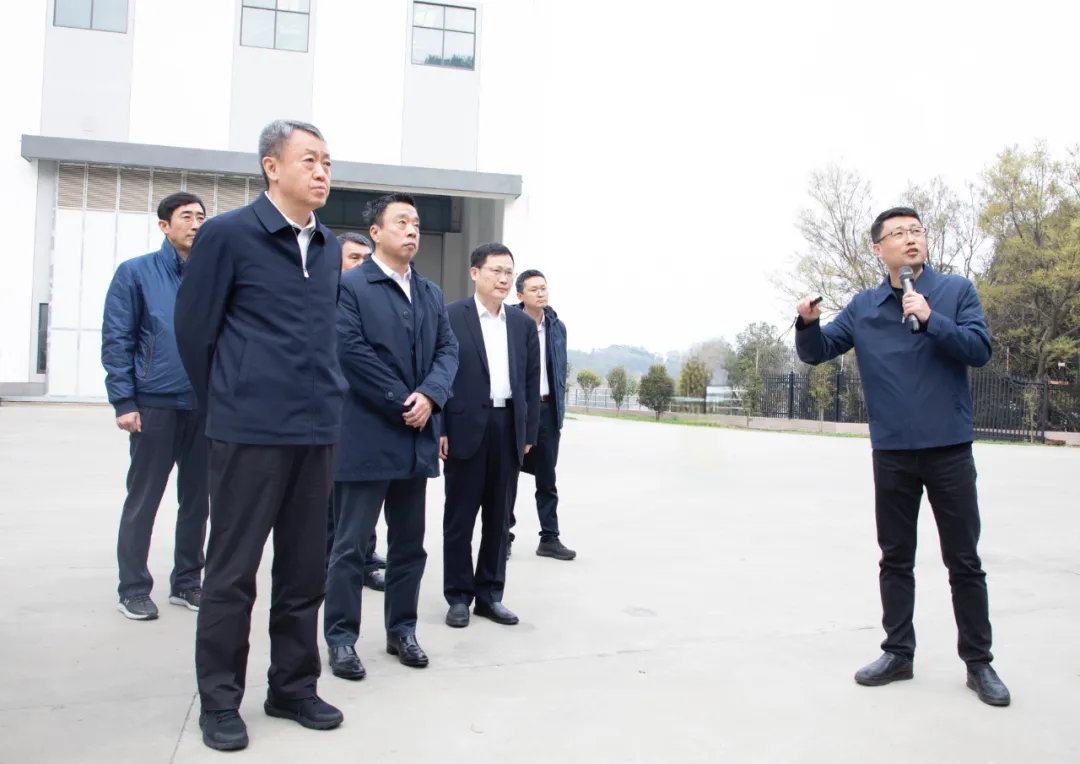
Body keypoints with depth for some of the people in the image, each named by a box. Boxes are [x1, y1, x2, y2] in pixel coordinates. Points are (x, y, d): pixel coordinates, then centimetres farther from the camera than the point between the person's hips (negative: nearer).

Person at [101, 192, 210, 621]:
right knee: (142, 501, 5)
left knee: (197, 500, 11)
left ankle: (187, 582, 25)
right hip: (154, 406, -3)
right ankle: (133, 590, 18)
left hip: (205, 406, 3)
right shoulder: (136, 273, 0)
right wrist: (123, 402, -9)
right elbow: (116, 340, -3)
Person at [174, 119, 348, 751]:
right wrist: (227, 404, 6)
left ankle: (294, 687, 27)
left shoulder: (330, 248, 12)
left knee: (305, 570, 12)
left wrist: (326, 400, 13)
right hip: (251, 433, -5)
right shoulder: (228, 234, -4)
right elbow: (194, 328, -1)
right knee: (233, 570, 5)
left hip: (319, 432, 5)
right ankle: (220, 700, 20)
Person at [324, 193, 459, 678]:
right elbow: (351, 351, -13)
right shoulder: (350, 285, -4)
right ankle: (341, 638, 15)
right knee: (351, 543, 2)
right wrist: (401, 402, -14)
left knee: (409, 543, 13)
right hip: (366, 437, -6)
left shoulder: (431, 293, 16)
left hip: (417, 438, 7)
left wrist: (429, 395, -9)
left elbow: (448, 349, 9)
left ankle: (401, 630, 26)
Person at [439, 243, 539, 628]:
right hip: (466, 427, -4)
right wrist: (439, 429, -9)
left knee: (499, 517, 10)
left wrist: (529, 433, 6)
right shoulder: (450, 316, -1)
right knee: (460, 517, 5)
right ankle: (458, 596, 17)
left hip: (509, 429, 4)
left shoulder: (523, 323, 11)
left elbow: (531, 381, 11)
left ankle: (490, 593, 22)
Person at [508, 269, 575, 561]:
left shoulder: (557, 326, 9)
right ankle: (503, 536, 17)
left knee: (547, 478, 8)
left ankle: (550, 538, 15)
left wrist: (560, 407, 9)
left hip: (547, 408, 4)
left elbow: (561, 369, 13)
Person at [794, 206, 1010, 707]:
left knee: (964, 560, 6)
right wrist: (807, 322, -15)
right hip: (891, 451, 2)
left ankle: (978, 662, 18)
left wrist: (930, 319, -22)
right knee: (895, 558, 10)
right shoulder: (863, 307, 6)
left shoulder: (956, 291, 1)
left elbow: (980, 349, -8)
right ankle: (897, 653, 22)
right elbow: (815, 352, 5)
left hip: (949, 448, -2)